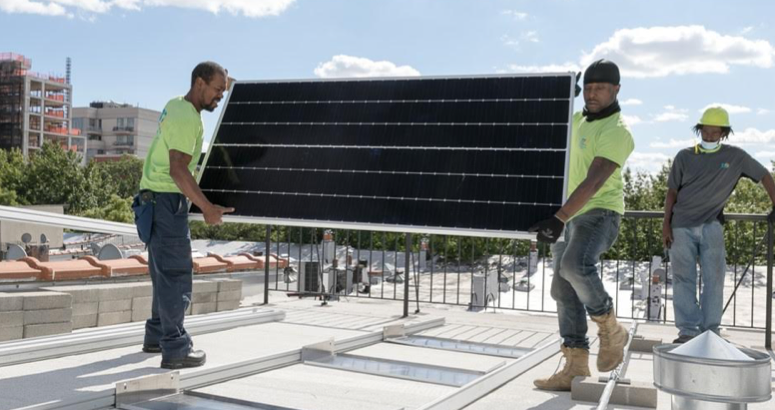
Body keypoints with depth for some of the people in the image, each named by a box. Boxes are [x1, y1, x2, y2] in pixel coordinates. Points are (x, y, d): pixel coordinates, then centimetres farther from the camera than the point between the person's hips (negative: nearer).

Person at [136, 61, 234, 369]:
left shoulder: (176, 105, 12)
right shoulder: (186, 117, -19)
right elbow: (178, 170, -27)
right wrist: (206, 208, -26)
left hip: (158, 198, 11)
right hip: (167, 199, -11)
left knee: (165, 271, 17)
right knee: (176, 274, -8)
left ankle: (157, 336, 26)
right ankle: (175, 350, -4)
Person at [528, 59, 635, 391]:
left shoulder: (617, 131, -14)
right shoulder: (577, 120, 13)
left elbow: (594, 182, -28)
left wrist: (559, 218, -36)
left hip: (600, 213, -8)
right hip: (569, 215, 9)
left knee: (575, 266, -34)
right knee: (564, 291, 3)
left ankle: (610, 329, -8)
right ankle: (575, 367, 8)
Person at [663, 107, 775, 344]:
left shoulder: (735, 157, 2)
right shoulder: (684, 157, 3)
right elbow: (672, 191, 7)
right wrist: (666, 224, 0)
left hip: (711, 226, 0)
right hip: (682, 226, 0)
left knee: (714, 278, -3)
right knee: (683, 278, -2)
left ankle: (711, 331, 4)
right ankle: (688, 331, 0)